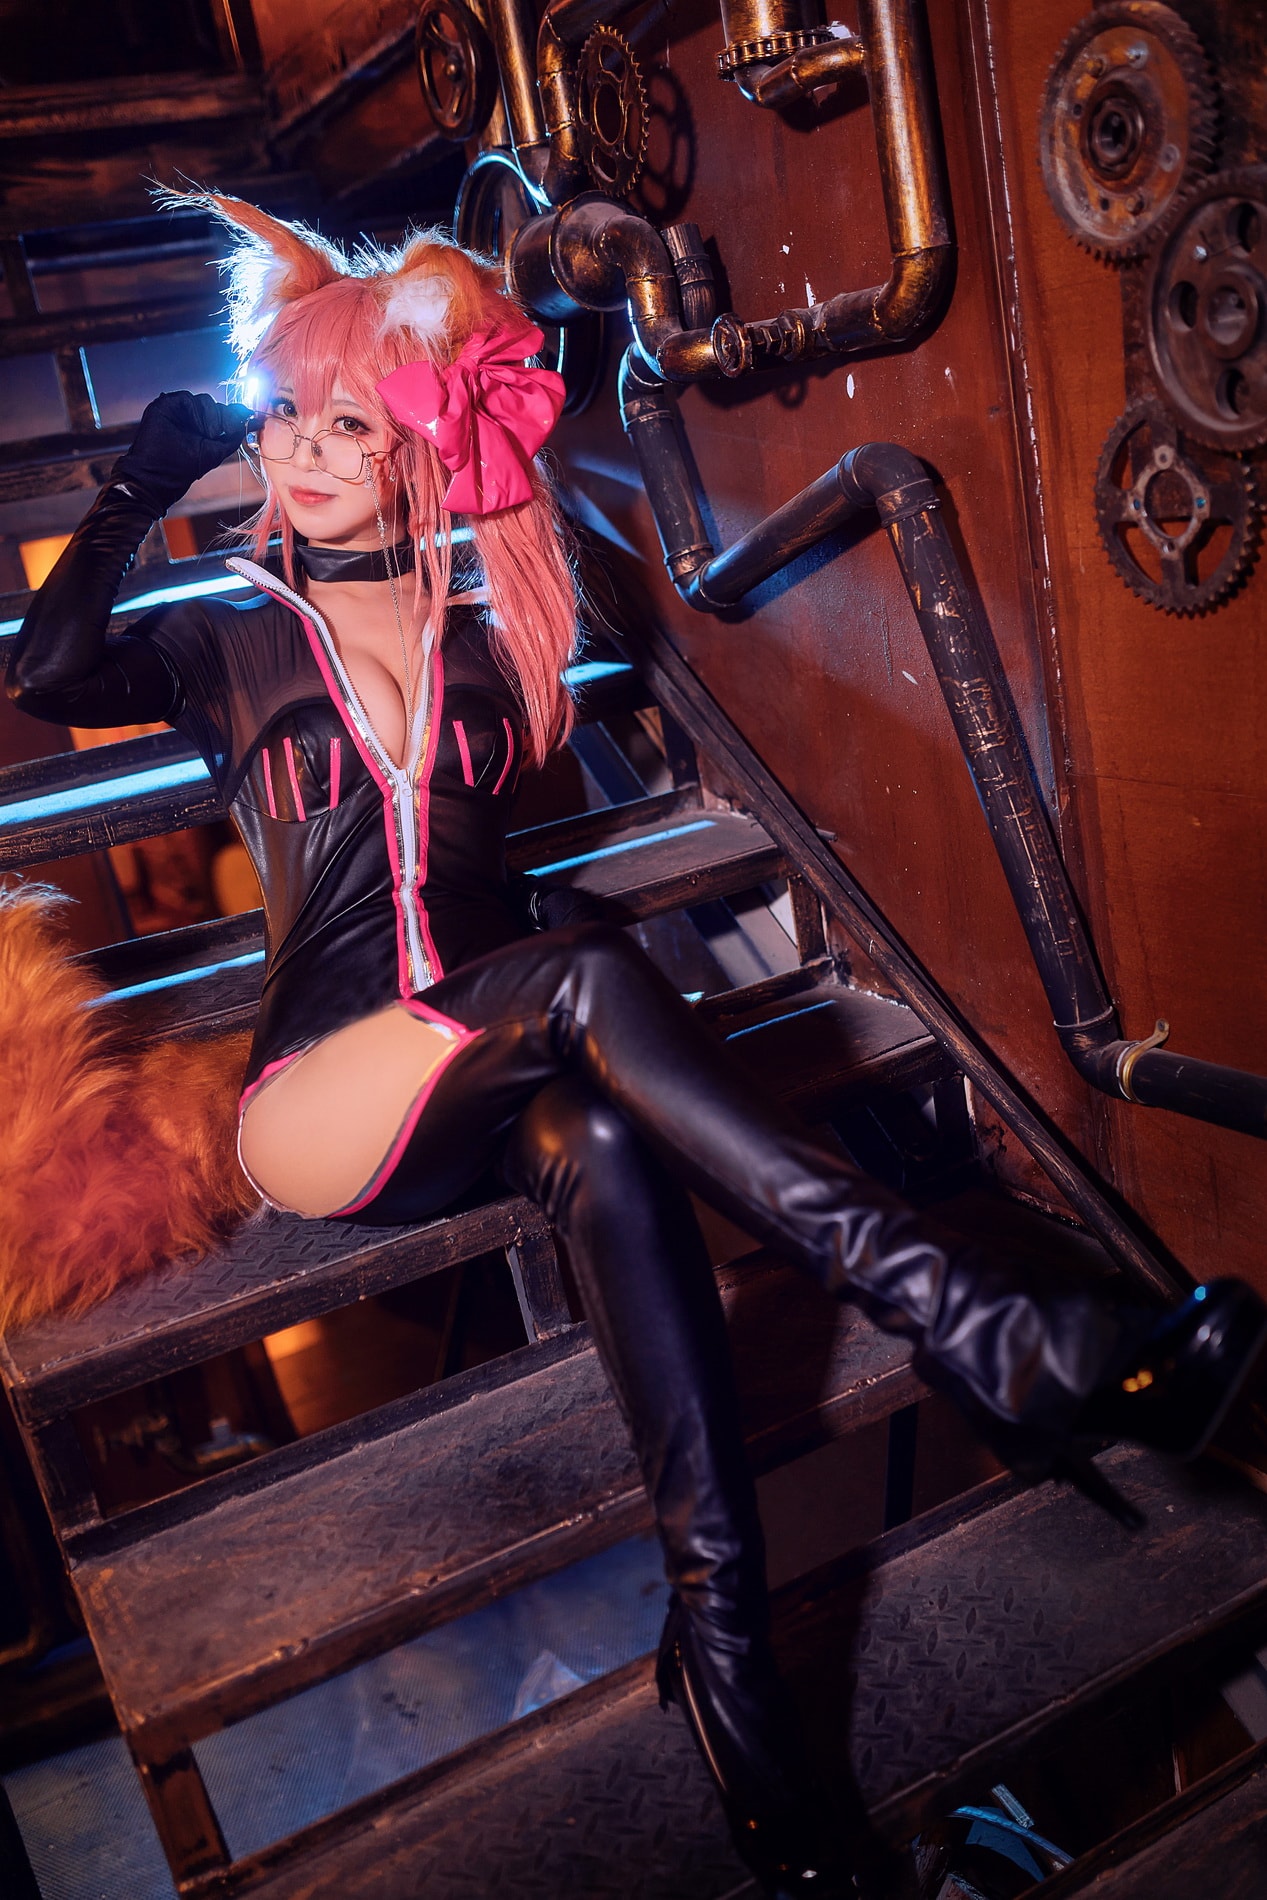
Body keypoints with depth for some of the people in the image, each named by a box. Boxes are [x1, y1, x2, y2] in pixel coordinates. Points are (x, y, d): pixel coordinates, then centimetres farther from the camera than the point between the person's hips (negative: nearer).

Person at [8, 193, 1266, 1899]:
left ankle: (721, 1632, -40)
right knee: (587, 983, -34)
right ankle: (986, 1337, -43)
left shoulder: (479, 637, 22)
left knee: (604, 1144, -36)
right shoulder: (228, 644, 12)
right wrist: (140, 491, 2)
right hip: (324, 1103, -2)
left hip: (494, 1080, 3)